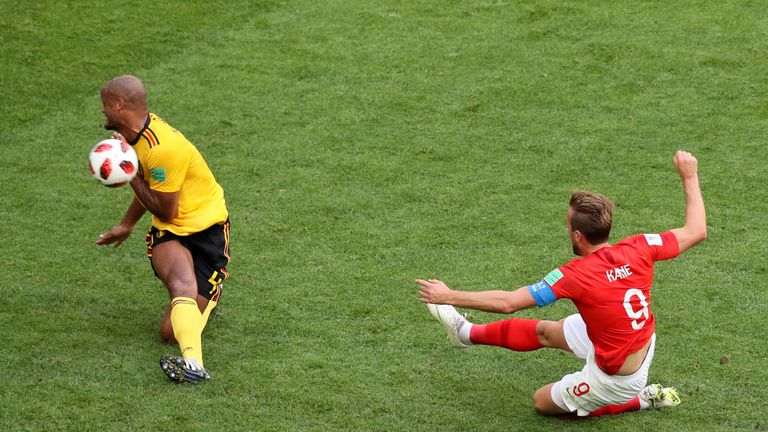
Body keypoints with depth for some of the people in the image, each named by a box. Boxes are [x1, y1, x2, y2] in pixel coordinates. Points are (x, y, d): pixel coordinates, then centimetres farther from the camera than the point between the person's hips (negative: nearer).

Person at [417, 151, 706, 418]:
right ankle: (467, 333, 45)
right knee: (543, 331, 22)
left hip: (614, 377, -7)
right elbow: (696, 231, -9)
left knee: (542, 403, 21)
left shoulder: (576, 276, -33)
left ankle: (638, 401, 16)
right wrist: (690, 177, 2)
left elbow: (507, 303, -28)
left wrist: (449, 297, -17)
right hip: (642, 343, 7)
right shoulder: (637, 249, -21)